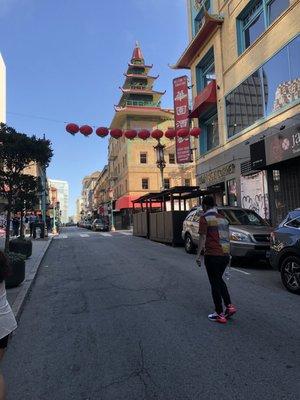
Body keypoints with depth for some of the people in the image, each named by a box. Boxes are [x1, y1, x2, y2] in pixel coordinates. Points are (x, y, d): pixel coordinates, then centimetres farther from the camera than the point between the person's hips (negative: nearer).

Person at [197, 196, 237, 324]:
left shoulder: (205, 218, -8)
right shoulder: (223, 218, 14)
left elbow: (203, 237, -13)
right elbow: (227, 237, 17)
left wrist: (198, 255, -8)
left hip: (212, 255, -7)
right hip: (225, 254, 7)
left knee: (215, 284, 4)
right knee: (219, 280, 23)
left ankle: (219, 314, 11)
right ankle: (229, 306, 17)